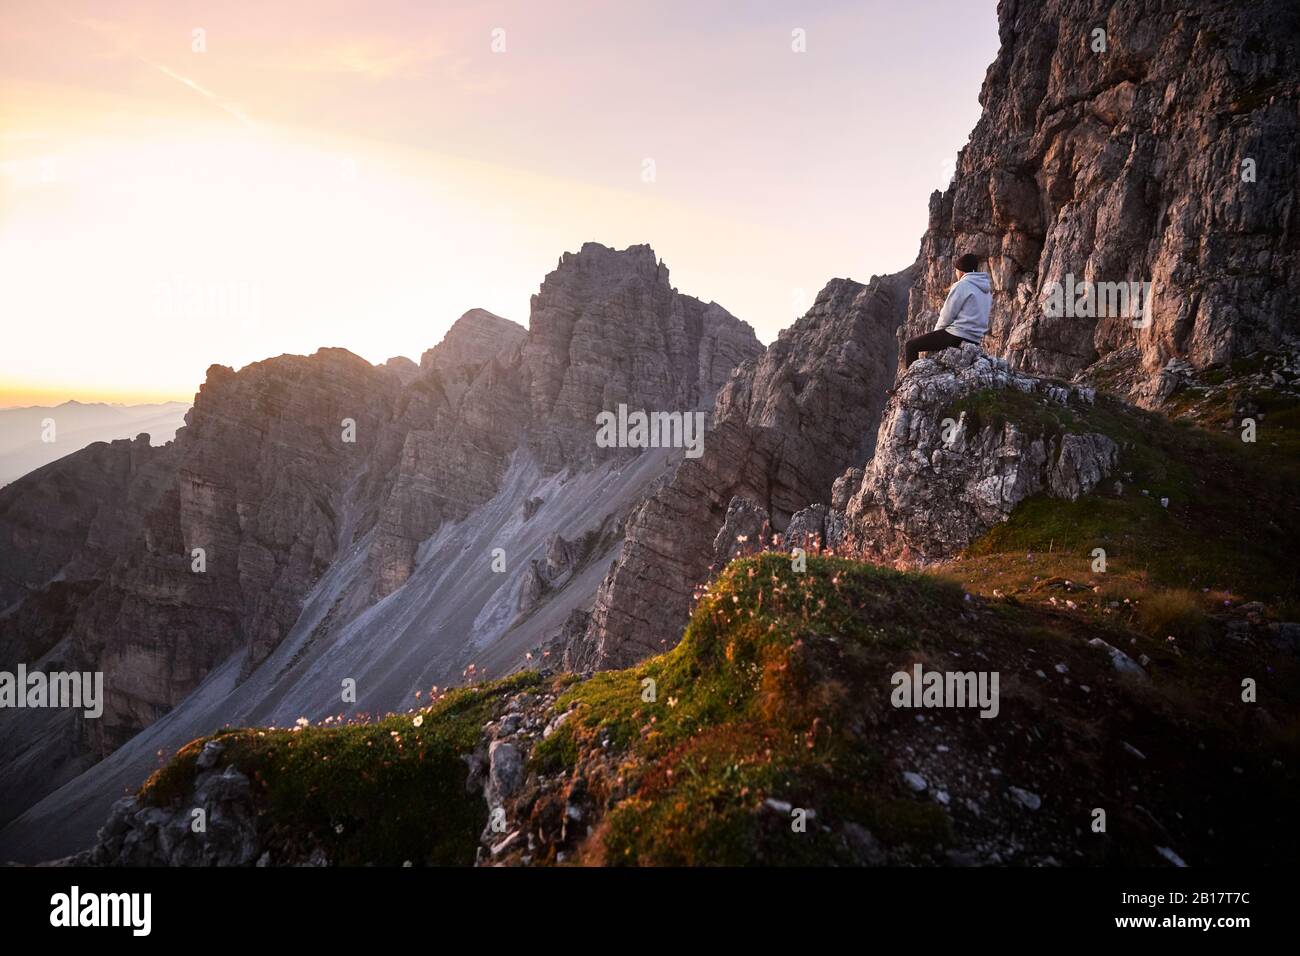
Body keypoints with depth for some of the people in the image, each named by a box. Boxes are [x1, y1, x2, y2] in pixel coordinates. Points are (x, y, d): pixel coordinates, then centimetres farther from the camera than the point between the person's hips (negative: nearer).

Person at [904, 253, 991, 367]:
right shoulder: (986, 289, 15)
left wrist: (937, 329, 8)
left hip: (957, 336, -9)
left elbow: (947, 316, -10)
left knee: (911, 345, -1)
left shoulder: (961, 286, -10)